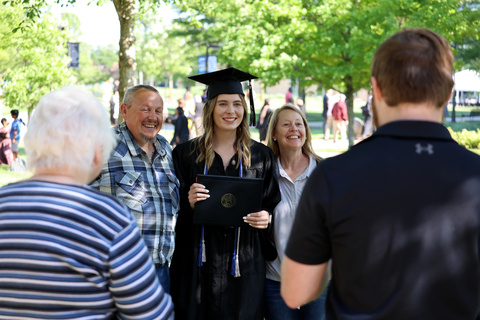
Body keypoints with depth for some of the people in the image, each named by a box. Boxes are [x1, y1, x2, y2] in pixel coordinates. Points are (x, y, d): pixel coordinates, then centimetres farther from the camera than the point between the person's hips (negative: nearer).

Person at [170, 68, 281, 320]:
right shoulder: (186, 154, 2)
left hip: (244, 267, 1)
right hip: (198, 264, -1)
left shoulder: (261, 156, 6)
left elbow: (272, 204, 10)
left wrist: (265, 217, -11)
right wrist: (189, 204, -17)